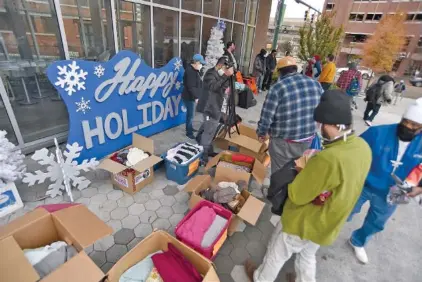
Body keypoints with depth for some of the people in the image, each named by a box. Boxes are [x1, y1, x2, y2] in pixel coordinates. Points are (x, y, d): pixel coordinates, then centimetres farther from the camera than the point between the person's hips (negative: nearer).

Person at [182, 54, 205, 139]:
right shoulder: (190, 71, -21)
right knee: (191, 114, -5)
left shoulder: (193, 70, 13)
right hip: (189, 97, -10)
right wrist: (196, 97, -27)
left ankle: (189, 127, 35)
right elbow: (191, 86, -27)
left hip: (191, 96, 10)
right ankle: (189, 132, 4)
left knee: (190, 114, 21)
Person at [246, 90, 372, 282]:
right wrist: (312, 170, 0)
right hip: (327, 225, 7)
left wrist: (302, 172, -9)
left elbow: (296, 196, -26)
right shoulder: (363, 147, -12)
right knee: (308, 255, 33)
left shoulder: (327, 159, -40)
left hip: (304, 224, -7)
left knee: (276, 254, 22)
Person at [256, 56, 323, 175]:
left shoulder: (277, 88, -16)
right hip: (307, 139, 6)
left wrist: (261, 133, 3)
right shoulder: (315, 84, 1)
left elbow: (266, 116, -15)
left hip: (283, 141, -5)